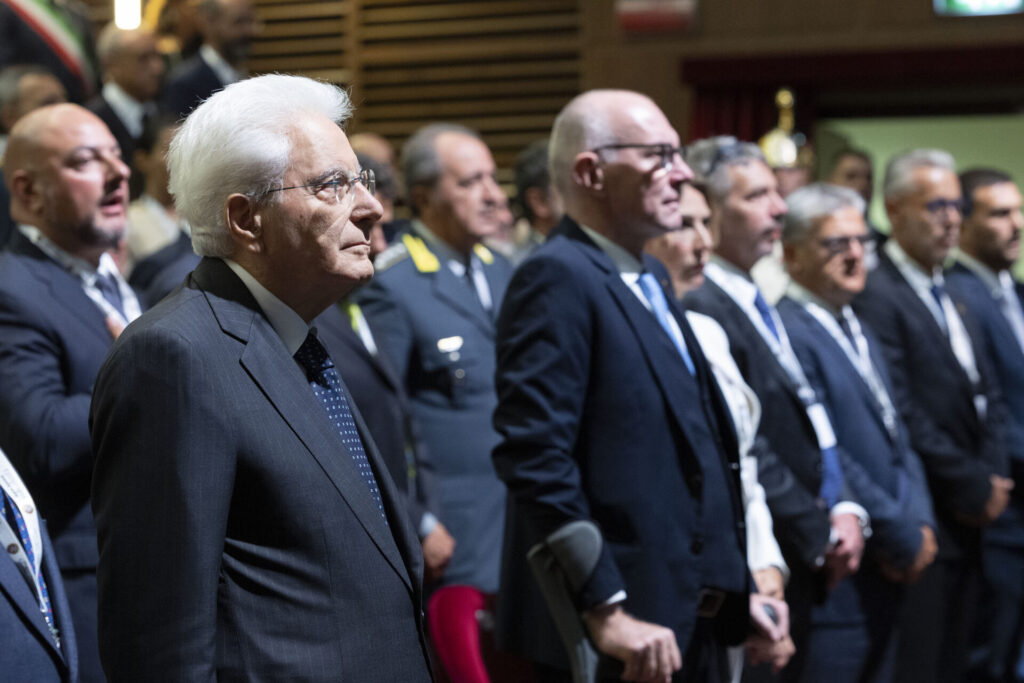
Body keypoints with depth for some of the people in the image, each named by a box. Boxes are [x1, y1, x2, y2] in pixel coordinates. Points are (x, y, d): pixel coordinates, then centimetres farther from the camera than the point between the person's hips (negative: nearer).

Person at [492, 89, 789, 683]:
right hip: (624, 635, -9)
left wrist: (737, 591, 16)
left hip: (694, 626, 9)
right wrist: (607, 612, -23)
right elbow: (536, 458, -22)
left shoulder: (650, 279, 16)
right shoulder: (559, 277, -13)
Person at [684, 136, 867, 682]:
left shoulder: (757, 303, 15)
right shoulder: (700, 309, -17)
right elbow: (745, 453, -20)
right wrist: (823, 537, -12)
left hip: (807, 568, 9)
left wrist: (844, 509, 1)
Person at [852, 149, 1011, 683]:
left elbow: (985, 394, 17)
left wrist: (992, 478, 1)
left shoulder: (950, 296, 17)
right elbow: (900, 415, -19)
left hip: (967, 519, 9)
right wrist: (973, 488, -12)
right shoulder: (876, 296, -14)